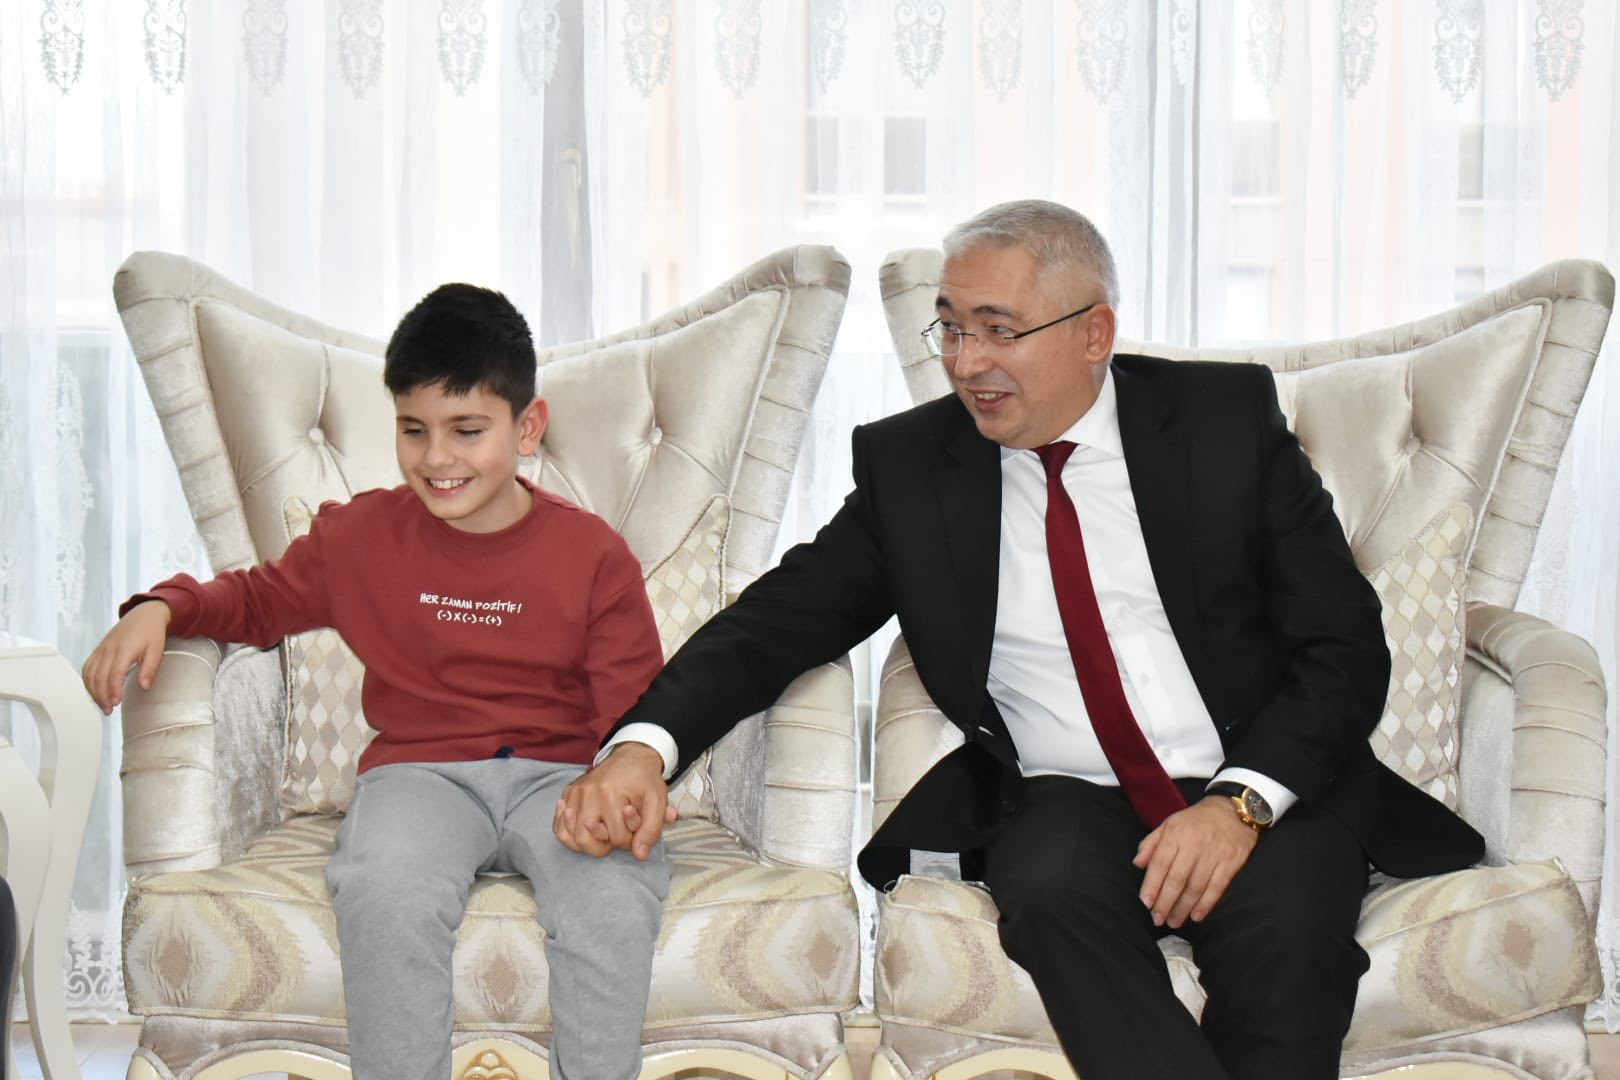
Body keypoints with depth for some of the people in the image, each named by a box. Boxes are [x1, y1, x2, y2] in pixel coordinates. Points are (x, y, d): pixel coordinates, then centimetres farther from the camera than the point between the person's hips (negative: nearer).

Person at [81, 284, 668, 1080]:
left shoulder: (593, 554, 2)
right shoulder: (362, 536, 7)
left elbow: (636, 707, 1)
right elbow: (261, 599, 21)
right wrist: (162, 609, 1)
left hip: (559, 774, -1)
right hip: (421, 770, 1)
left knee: (613, 893, -35)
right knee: (385, 889, -35)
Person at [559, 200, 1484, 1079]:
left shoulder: (1228, 418, 2)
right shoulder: (908, 463, 7)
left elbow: (1345, 650, 0)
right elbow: (778, 619, 3)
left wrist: (1241, 800, -17)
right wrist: (643, 746, -16)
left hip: (1270, 788, -1)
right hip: (1066, 804, 1)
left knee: (1282, 928, -33)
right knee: (1054, 890, -33)